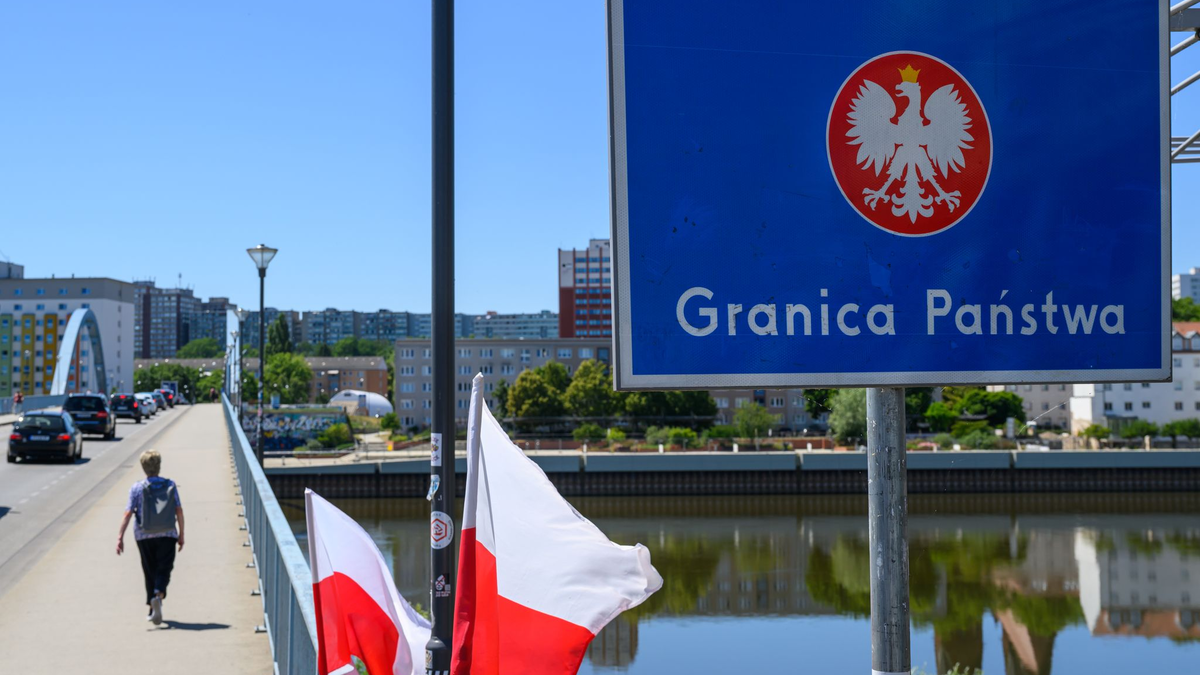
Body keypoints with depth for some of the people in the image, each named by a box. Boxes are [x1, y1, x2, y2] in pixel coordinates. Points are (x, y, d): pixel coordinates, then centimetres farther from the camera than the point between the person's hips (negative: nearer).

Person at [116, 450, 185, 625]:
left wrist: (120, 537, -9)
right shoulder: (170, 485, -1)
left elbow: (128, 513, -10)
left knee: (149, 572, 12)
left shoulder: (137, 488, -4)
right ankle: (158, 595, -29)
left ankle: (152, 609, 16)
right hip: (167, 535, 0)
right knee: (164, 569, 0)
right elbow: (179, 511, -1)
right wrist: (181, 534, 7)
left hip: (144, 536, 0)